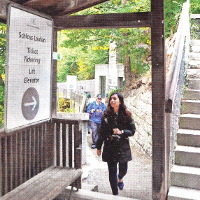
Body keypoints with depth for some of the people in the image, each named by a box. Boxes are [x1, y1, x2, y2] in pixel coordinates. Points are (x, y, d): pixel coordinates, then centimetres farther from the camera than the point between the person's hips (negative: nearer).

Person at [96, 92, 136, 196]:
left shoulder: (126, 115, -4)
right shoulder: (106, 115, -1)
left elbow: (132, 131, -1)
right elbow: (101, 132, 4)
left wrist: (121, 132, -19)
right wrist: (98, 147, 6)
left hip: (123, 146, 0)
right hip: (110, 146, 0)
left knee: (123, 169, 10)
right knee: (112, 171, 3)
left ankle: (120, 179, 48)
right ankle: (115, 193, 18)